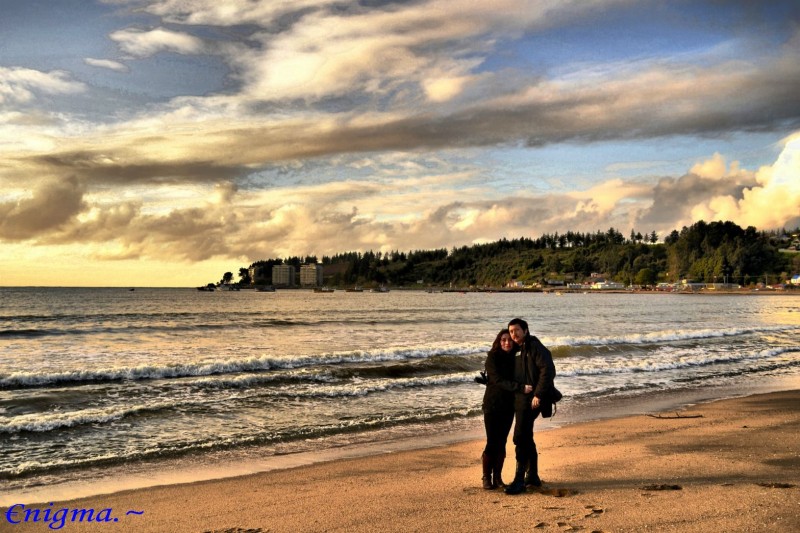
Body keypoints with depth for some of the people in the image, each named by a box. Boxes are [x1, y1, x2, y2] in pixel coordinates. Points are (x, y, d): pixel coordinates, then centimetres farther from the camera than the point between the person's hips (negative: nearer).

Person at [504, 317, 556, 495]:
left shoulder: (535, 347, -10)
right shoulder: (517, 350, 15)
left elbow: (548, 370, -19)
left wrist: (538, 395, -22)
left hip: (531, 399, -9)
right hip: (520, 397, 9)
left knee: (520, 437, -14)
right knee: (526, 437, 16)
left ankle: (519, 480, -11)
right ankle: (532, 476, 27)